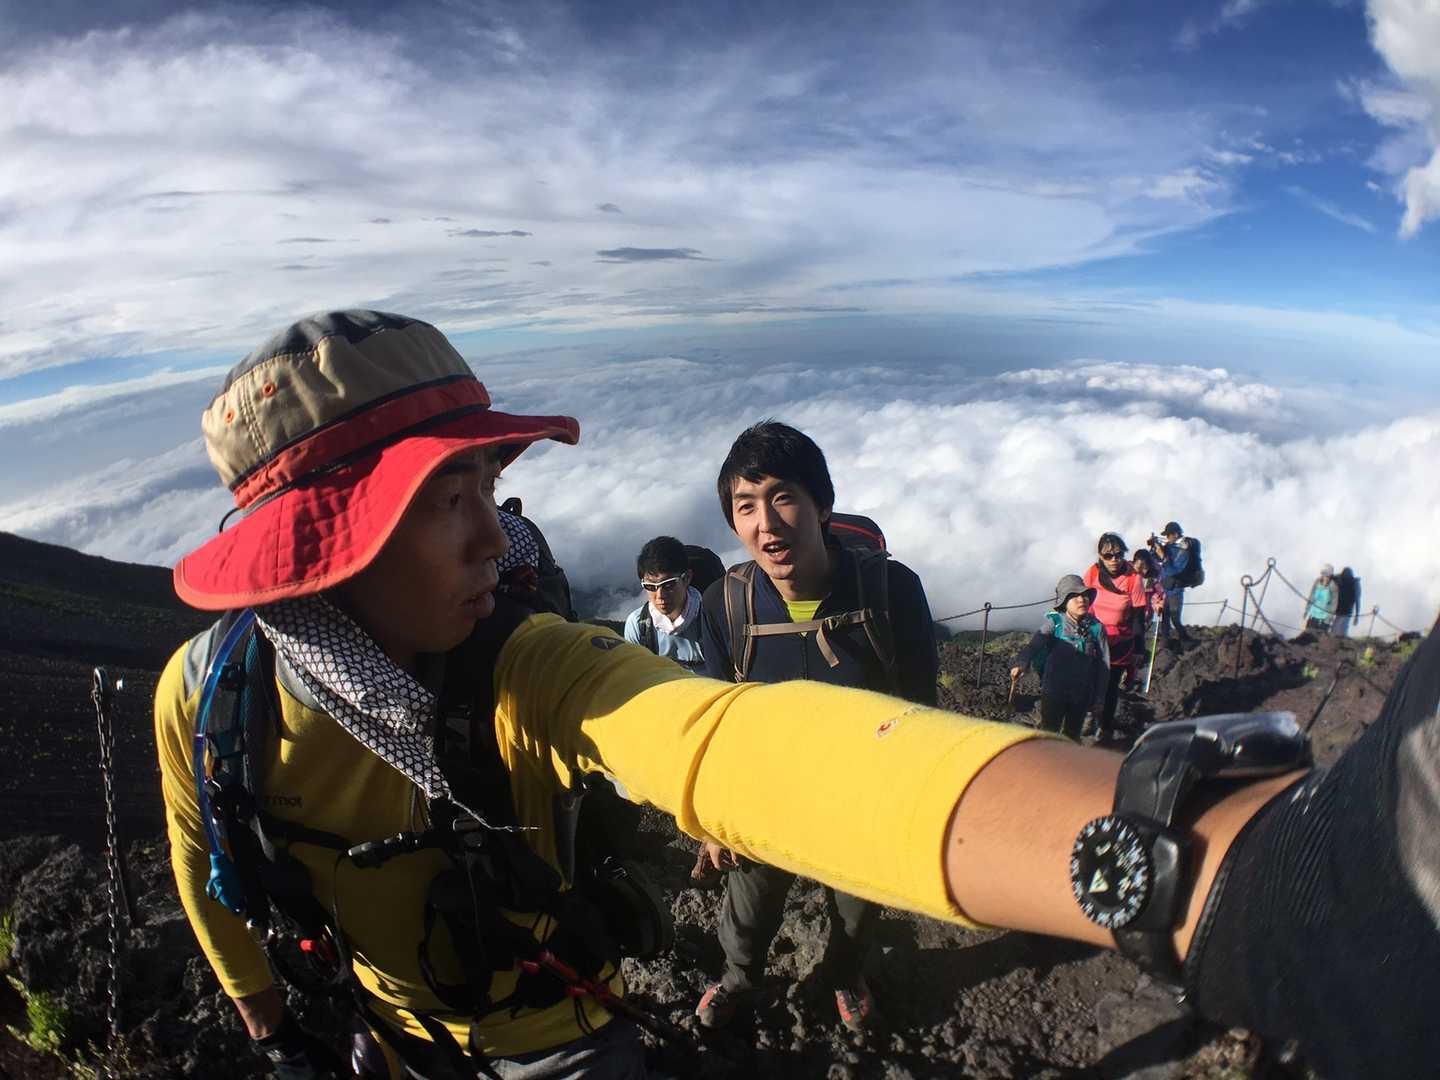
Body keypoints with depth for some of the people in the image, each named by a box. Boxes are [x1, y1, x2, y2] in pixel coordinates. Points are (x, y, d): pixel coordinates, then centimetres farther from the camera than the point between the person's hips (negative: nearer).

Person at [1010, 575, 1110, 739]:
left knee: (1073, 735, 19)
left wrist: (1099, 698, 1)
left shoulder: (1096, 627, -7)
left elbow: (1103, 664, -1)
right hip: (1054, 691, -2)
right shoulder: (1054, 622, -12)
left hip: (1082, 694, 2)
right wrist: (1020, 664, -48)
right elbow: (1035, 644, -29)